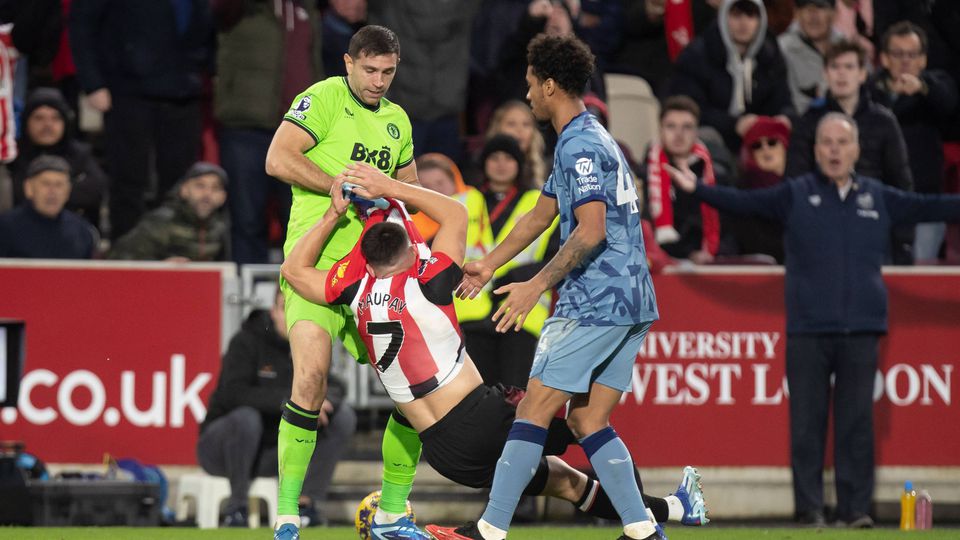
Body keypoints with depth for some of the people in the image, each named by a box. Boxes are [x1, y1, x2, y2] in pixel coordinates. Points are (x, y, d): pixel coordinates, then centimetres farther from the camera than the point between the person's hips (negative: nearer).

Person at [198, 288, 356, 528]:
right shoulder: (247, 342, -15)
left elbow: (336, 388, -4)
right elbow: (234, 393, -29)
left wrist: (323, 403, -29)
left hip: (275, 453, 5)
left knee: (344, 416, -8)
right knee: (246, 417, -39)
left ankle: (306, 503, -9)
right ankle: (236, 508, -22)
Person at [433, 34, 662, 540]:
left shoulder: (581, 146, -13)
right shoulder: (587, 141, 21)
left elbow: (591, 232, -22)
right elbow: (541, 214, 30)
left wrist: (537, 286, -20)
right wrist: (489, 264, 34)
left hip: (593, 304, -10)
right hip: (630, 305, 10)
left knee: (534, 409, -6)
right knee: (587, 421, 9)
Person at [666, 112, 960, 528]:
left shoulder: (878, 197, 12)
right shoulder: (795, 194, 5)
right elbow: (745, 203, -4)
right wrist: (698, 190, -17)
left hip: (861, 330, 1)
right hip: (807, 330, -1)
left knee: (856, 424, 1)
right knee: (807, 424, -1)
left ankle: (856, 509, 4)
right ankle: (809, 510, 4)